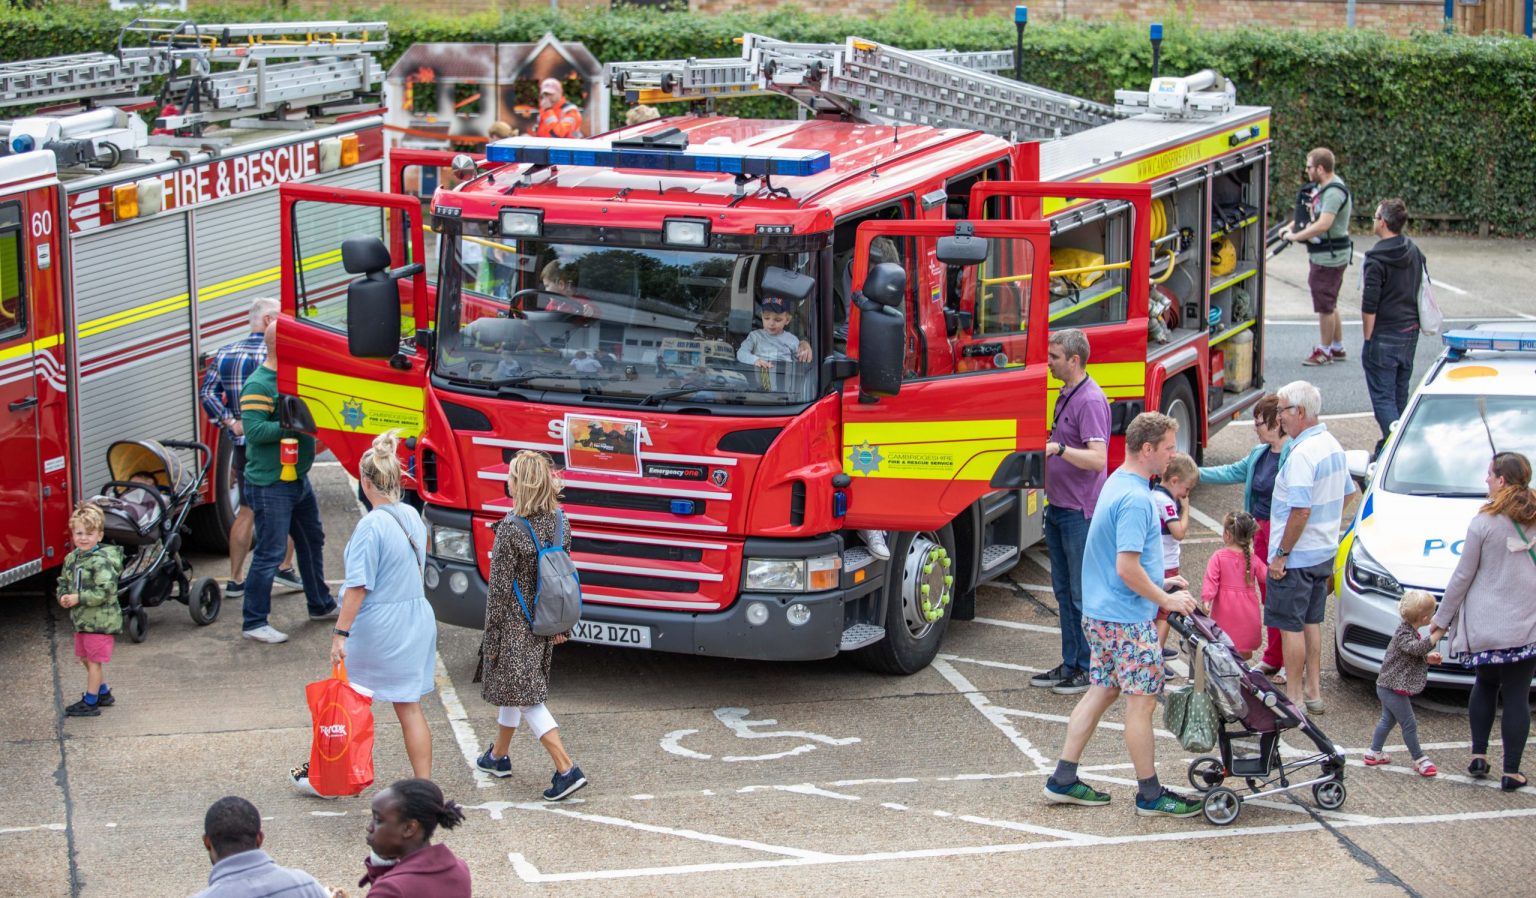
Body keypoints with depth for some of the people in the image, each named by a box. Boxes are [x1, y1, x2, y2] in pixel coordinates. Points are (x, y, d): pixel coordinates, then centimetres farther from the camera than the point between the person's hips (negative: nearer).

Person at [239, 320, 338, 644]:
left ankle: (321, 605, 38)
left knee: (312, 541, 22)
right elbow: (253, 430, -25)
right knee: (269, 553, -7)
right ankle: (254, 623, 1)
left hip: (298, 479, 10)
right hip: (270, 484, -10)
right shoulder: (259, 385, -18)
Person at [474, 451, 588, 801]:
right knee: (514, 689, 23)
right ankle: (498, 757, 40)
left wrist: (491, 637, -8)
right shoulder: (560, 522, -2)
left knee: (525, 697, -2)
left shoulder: (511, 529, -22)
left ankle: (567, 769, -9)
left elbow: (499, 589, -17)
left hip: (515, 626, -7)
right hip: (544, 623, 7)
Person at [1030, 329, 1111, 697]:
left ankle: (1090, 668, 5)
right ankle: (1070, 663, 21)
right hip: (1058, 508, 10)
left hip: (1080, 512, -10)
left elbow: (1098, 459, -26)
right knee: (1064, 592, 14)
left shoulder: (1091, 400, -17)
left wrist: (1058, 449, -35)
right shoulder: (1065, 395, 13)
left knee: (1083, 594, -2)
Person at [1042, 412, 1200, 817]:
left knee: (1102, 690, 16)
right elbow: (1127, 569, -25)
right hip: (1128, 619, -10)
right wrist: (1167, 600, -14)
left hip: (1101, 613, 10)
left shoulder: (1117, 484, 11)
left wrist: (1161, 583, 20)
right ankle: (1150, 794, 10)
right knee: (1141, 701, 0)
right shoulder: (1135, 499, -22)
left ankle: (1063, 780, 18)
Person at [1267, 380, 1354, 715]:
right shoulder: (1333, 445, 8)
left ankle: (1294, 698, 3)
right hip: (1325, 551, 10)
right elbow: (1346, 494, 19)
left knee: (1291, 626, -1)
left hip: (1297, 557, -10)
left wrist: (1281, 555, -20)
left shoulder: (1302, 455, -23)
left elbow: (1301, 511, -26)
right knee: (1311, 622, 17)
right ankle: (1313, 691, 24)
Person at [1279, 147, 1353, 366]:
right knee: (1329, 304, 19)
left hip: (1330, 256, -10)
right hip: (1322, 255, 10)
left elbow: (1323, 225, -31)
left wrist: (1295, 237, -23)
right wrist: (1291, 226, 7)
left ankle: (1324, 350, 11)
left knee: (1325, 305, 0)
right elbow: (1310, 212, 22)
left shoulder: (1334, 192, -23)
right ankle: (1337, 347, 30)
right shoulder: (1322, 187, 9)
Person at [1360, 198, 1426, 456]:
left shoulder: (1376, 259, -18)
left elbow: (1369, 306, -19)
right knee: (1400, 393, 17)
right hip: (1410, 334, 7)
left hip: (1384, 337, -7)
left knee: (1382, 397, -3)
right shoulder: (1415, 253, 5)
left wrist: (1368, 337, -8)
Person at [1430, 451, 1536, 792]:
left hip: (1486, 624, -1)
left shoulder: (1484, 523, -9)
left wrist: (1441, 620, 5)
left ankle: (1478, 756, 18)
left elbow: (1463, 577, -5)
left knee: (1485, 686, 20)